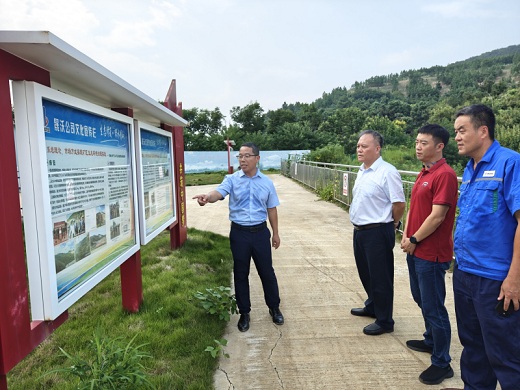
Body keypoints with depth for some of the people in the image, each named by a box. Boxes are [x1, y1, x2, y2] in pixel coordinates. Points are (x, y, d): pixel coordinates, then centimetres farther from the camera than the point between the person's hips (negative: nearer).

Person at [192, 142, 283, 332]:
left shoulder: (266, 182, 2)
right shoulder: (232, 179, -3)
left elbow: (271, 209, 9)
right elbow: (219, 192, -23)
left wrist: (275, 233, 12)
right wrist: (207, 197, -47)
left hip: (260, 232, 1)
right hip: (239, 233, 0)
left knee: (267, 272, 11)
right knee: (240, 274, 10)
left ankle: (274, 308, 32)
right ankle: (244, 313, 28)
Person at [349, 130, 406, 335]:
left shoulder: (387, 172, -18)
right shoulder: (362, 171, 11)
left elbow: (399, 204, -18)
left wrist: (391, 224, -2)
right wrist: (358, 226, 16)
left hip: (377, 233, -9)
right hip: (360, 231, 9)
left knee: (380, 278, 4)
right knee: (366, 273, 22)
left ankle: (384, 321, 20)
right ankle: (372, 307, 43)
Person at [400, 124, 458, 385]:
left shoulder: (445, 175, -18)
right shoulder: (423, 173, 12)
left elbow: (436, 216, -22)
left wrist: (414, 241, -13)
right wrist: (406, 235, 4)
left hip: (431, 254, -9)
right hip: (415, 250, 10)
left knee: (433, 307, 2)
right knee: (422, 300, 23)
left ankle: (442, 363, 17)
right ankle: (431, 341, 43)